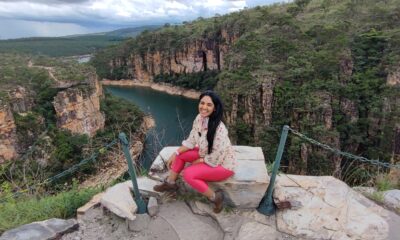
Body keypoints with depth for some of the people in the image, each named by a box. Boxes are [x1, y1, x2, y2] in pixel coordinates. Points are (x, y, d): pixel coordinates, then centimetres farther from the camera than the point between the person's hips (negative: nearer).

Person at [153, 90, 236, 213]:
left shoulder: (219, 129, -34)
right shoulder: (199, 118, -10)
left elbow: (215, 158, -27)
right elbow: (191, 141, 1)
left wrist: (196, 162, -12)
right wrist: (175, 153, -7)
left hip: (222, 165, -8)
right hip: (206, 154, 8)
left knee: (188, 174, -22)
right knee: (180, 154, -1)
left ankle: (214, 197, -3)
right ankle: (170, 183, 19)